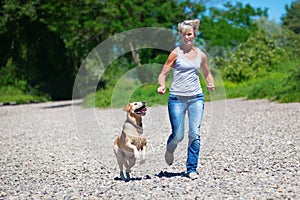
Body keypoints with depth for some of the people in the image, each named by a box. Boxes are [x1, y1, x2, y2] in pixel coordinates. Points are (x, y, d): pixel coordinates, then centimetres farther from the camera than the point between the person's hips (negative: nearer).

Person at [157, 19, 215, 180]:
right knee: (178, 136, 0)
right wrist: (162, 86, -23)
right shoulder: (176, 53, -2)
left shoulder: (201, 55, 8)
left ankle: (192, 168, 7)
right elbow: (163, 73, -3)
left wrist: (210, 84, 1)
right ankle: (170, 149, 35)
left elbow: (207, 73, 22)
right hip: (177, 98, -2)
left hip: (196, 98, 3)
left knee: (195, 134, -4)